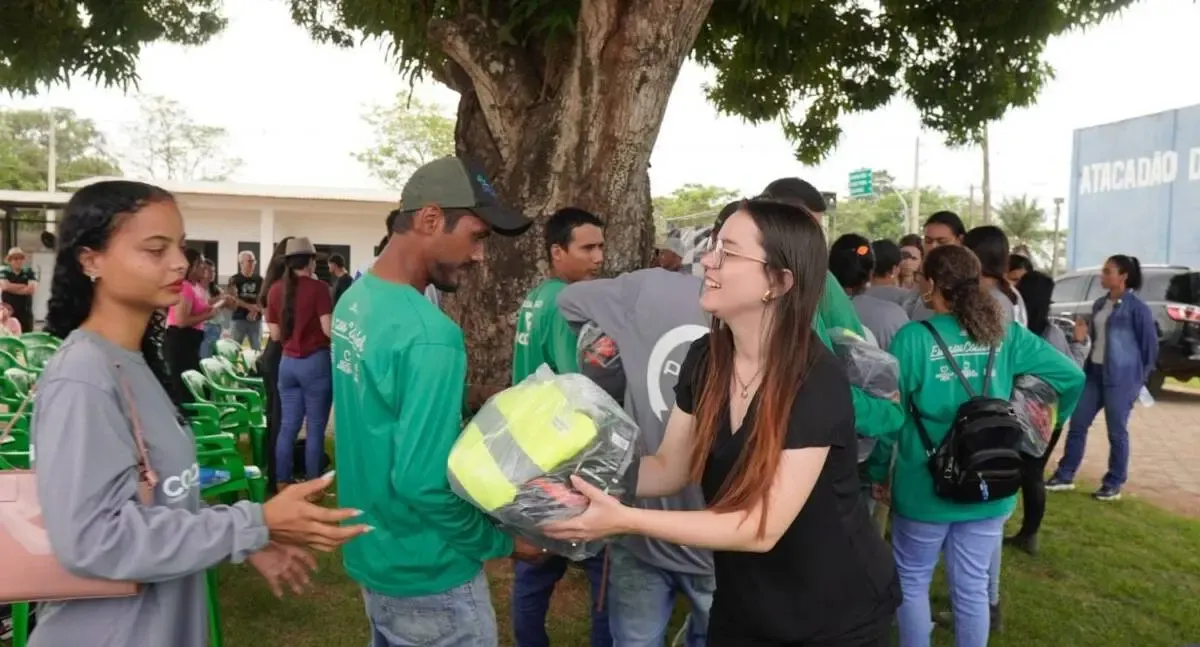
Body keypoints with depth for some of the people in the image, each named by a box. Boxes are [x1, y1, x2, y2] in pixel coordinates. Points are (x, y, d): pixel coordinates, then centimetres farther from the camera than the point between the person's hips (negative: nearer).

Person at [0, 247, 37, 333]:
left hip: (26, 312, 1)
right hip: (8, 311, -1)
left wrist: (13, 288, -9)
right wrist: (24, 286, -8)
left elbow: (33, 288, -9)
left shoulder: (29, 272, 5)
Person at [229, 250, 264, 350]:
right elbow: (234, 299, -8)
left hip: (256, 319, 2)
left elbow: (263, 298, 4)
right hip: (239, 319, -2)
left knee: (257, 349, 3)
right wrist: (250, 306, -19)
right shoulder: (234, 279, 2)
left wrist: (255, 310, -13)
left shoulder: (259, 279, 9)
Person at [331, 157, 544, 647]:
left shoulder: (355, 298, 0)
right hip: (425, 576, -8)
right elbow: (422, 483, -29)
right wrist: (504, 542, -16)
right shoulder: (429, 334, -28)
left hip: (371, 552, 8)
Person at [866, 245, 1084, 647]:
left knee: (912, 581, 14)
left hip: (924, 487, -4)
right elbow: (1071, 376, 1)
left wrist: (877, 472, 0)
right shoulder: (1005, 334, -2)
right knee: (972, 587, 15)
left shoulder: (913, 337, -14)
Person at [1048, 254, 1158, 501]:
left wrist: (1141, 377, -3)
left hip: (1121, 377, -7)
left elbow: (1150, 343, -7)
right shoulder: (1100, 304, 11)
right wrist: (1083, 335, 0)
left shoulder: (1137, 307, -11)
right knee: (1077, 424, 7)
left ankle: (1114, 485, 15)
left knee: (1117, 432, 3)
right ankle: (1065, 476, 16)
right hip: (1094, 372, 7)